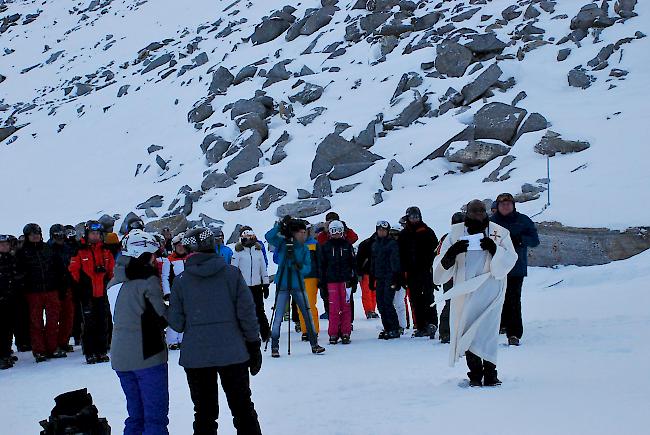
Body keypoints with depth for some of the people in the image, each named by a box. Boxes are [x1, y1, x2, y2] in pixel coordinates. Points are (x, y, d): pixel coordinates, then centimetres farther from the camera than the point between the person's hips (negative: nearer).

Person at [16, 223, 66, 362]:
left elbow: (58, 267, 14)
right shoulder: (22, 252, 3)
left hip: (51, 290, 2)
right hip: (33, 293, -2)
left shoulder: (48, 249, 10)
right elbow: (19, 271, -1)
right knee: (36, 321, 1)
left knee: (53, 320, 3)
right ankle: (39, 351, 5)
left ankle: (53, 348, 13)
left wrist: (59, 282, 6)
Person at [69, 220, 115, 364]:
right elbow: (73, 271, -3)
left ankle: (102, 352, 15)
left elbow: (112, 269, 18)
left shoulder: (105, 251, 10)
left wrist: (107, 281, 7)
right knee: (89, 324, -3)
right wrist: (81, 286, -4)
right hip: (87, 294, -4)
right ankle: (90, 353, 2)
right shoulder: (80, 251, -3)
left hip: (102, 293, 4)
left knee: (103, 323, 7)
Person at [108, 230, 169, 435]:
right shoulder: (148, 279, -12)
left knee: (136, 414, 16)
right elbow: (162, 317, -13)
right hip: (147, 356, -7)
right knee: (156, 416, -2)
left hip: (120, 357, 7)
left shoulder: (114, 282, 10)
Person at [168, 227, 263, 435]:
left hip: (196, 357, 0)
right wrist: (254, 346, 4)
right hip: (233, 353, 0)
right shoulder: (232, 273, -5)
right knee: (243, 409, 12)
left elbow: (176, 322, -3)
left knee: (204, 412, 10)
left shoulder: (181, 281, -3)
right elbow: (247, 313, -5)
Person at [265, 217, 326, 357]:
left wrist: (300, 267, -21)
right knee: (278, 316, -3)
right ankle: (274, 347, 6)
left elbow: (308, 268, 0)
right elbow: (269, 237, -16)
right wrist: (280, 225, -23)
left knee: (308, 315, 2)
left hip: (298, 285, 3)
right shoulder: (282, 243, -2)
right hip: (282, 286, -3)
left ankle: (314, 344, 11)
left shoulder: (304, 249, 4)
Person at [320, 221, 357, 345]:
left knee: (346, 307, 0)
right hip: (331, 281, 0)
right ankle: (333, 334, 1)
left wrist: (354, 281, 5)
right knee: (333, 308, -4)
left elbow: (353, 264, 10)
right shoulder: (326, 246, 8)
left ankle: (346, 333, 5)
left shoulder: (347, 246, 8)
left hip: (345, 280, 0)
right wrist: (322, 282, 4)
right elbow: (322, 265, 9)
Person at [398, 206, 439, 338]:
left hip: (426, 270, -3)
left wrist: (431, 266, -9)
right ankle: (420, 326, 7)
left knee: (428, 296, -10)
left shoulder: (427, 232, 4)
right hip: (411, 272, 4)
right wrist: (404, 270, 3)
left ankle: (432, 323, -11)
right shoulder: (404, 234, 12)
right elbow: (402, 254, 12)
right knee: (415, 299, 3)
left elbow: (434, 249, 0)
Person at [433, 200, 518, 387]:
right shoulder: (455, 233, 8)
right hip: (464, 291, 2)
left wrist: (494, 249, -18)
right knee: (466, 332, 2)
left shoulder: (499, 233, 5)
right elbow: (443, 263, 5)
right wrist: (452, 252, -16)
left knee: (487, 331, -12)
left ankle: (489, 372, -4)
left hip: (489, 289, -2)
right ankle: (475, 373, 12)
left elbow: (510, 259, -1)